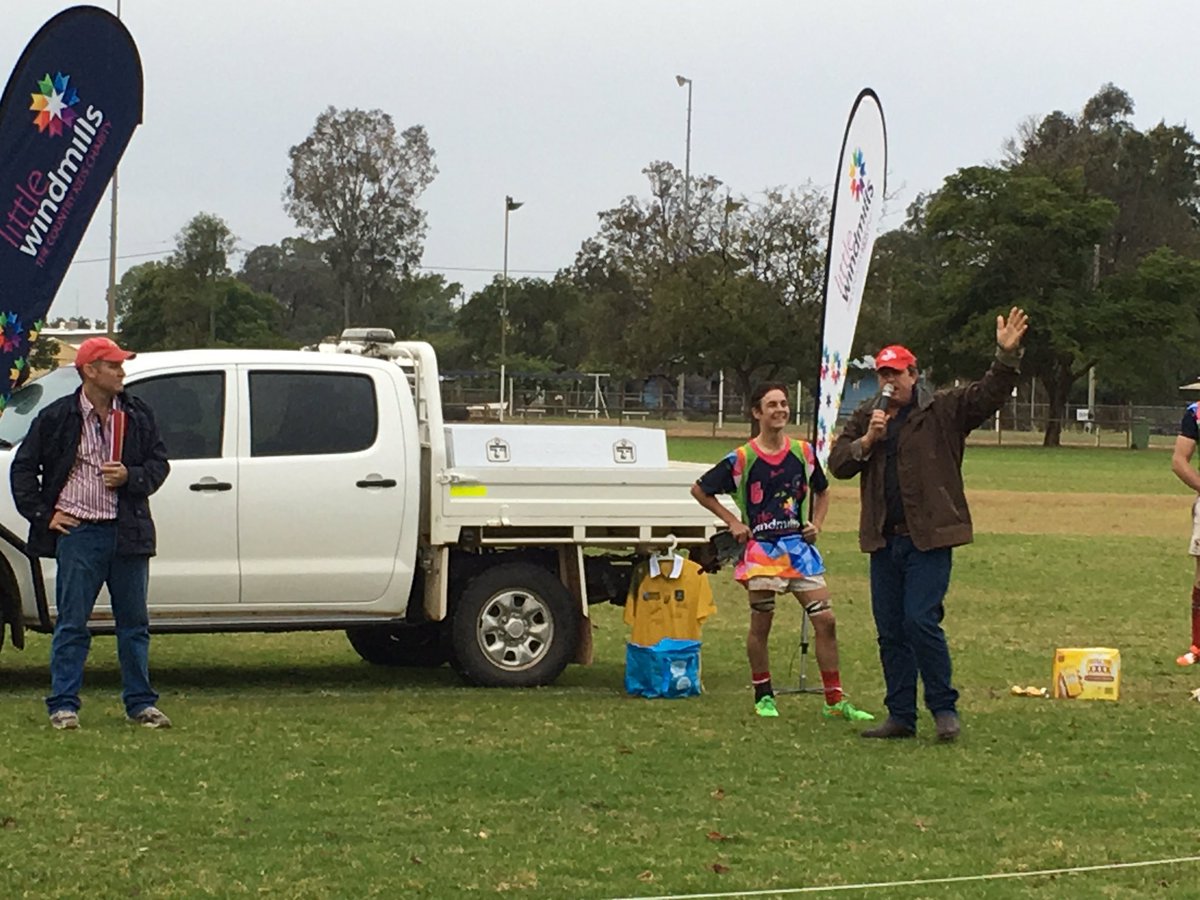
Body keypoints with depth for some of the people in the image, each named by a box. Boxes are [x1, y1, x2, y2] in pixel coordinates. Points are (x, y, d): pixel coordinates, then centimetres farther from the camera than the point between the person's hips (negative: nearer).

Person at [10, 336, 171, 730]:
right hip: (78, 532, -3)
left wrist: (130, 476, -8)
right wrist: (43, 514, -2)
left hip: (127, 533, 3)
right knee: (71, 623, 0)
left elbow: (159, 463, 12)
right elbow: (23, 468, 5)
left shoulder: (137, 416, 7)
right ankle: (63, 705, 5)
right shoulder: (58, 417, -1)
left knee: (134, 622, 8)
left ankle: (140, 703, 16)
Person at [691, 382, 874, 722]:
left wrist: (816, 523, 6)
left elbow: (821, 492, 23)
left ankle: (835, 701, 2)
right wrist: (732, 521, -1)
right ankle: (763, 697, 19)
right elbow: (699, 490, 5)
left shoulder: (803, 452, 5)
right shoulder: (742, 459, -5)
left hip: (799, 545, 3)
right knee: (760, 625, 2)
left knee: (825, 620, -4)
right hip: (761, 547, -3)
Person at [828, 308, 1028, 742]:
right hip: (884, 540, 5)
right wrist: (867, 440, -9)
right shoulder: (866, 417, 14)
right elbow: (837, 463, 8)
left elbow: (989, 394, -10)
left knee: (921, 620, -14)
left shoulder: (943, 410, 2)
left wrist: (1007, 355, -25)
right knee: (890, 630, 8)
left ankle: (944, 708, -2)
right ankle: (901, 716, 16)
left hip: (929, 538, -5)